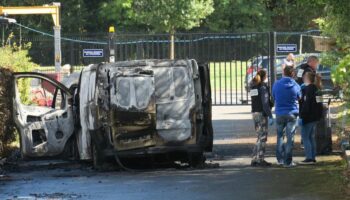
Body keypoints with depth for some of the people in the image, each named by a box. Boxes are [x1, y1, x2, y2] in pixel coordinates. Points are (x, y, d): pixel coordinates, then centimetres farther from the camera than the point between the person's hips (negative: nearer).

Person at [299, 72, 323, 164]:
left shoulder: (308, 89, -15)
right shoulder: (315, 88, 13)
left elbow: (306, 104, -21)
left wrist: (302, 116, -20)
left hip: (308, 116, -9)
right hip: (315, 116, 9)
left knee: (305, 137, -6)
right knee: (311, 137, 13)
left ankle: (309, 158, -9)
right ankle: (313, 158, 14)